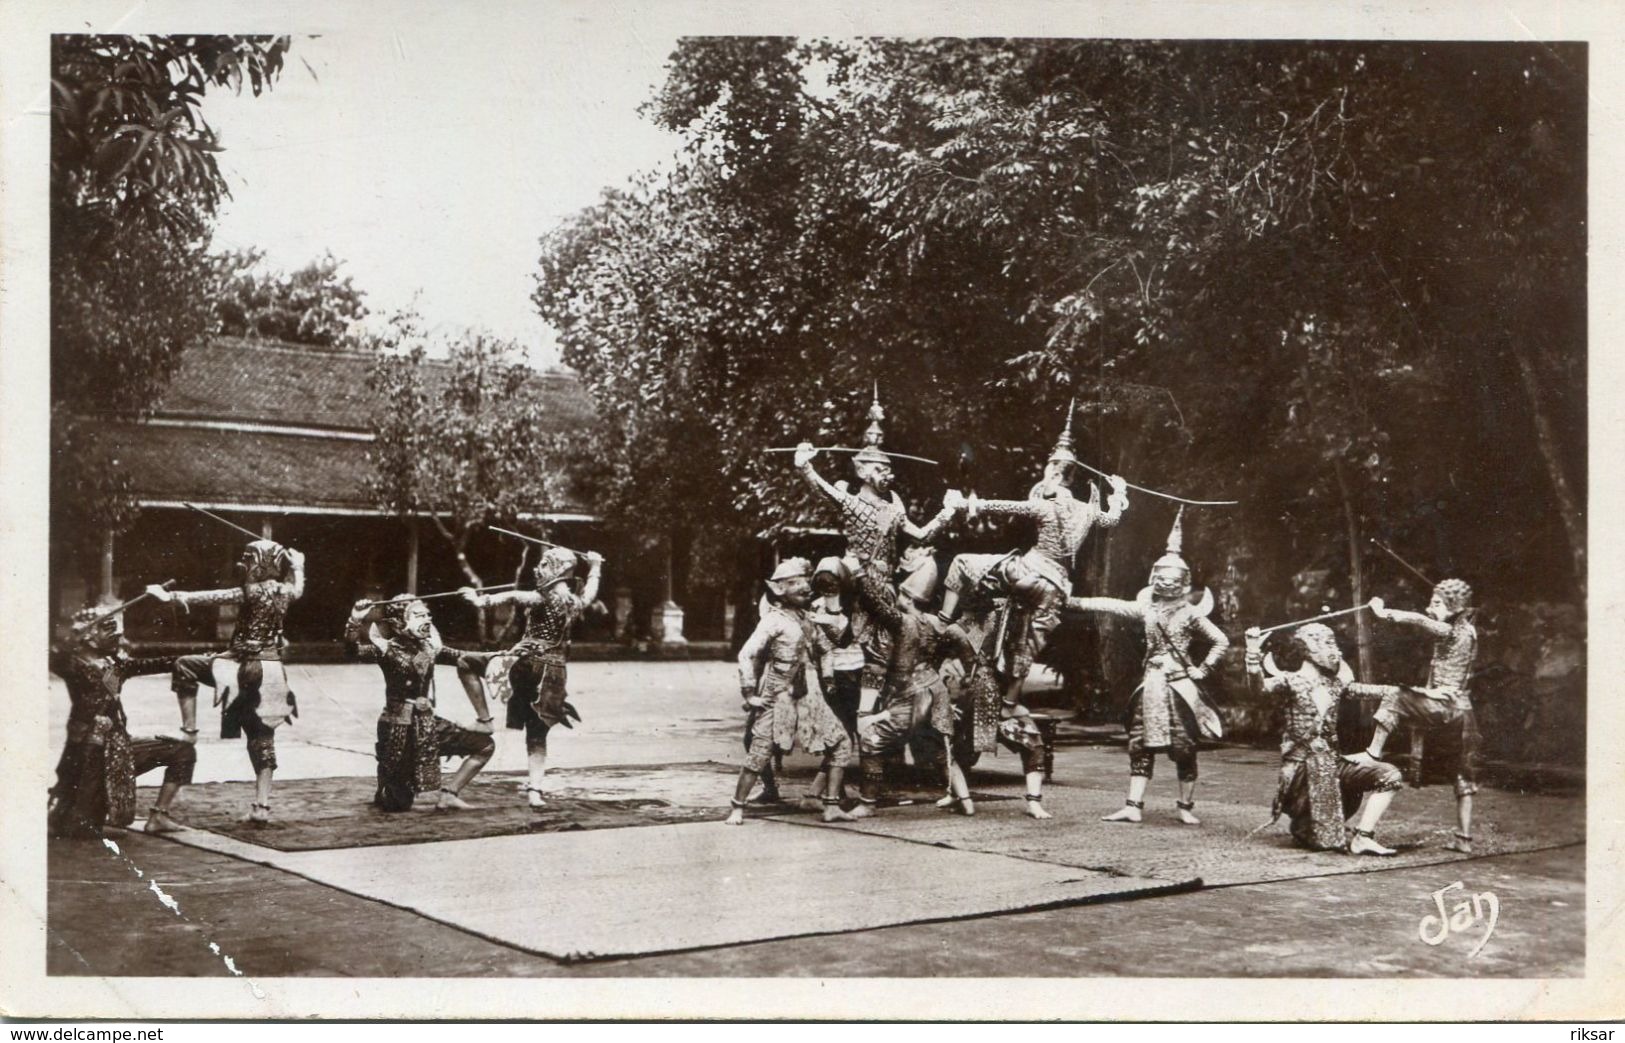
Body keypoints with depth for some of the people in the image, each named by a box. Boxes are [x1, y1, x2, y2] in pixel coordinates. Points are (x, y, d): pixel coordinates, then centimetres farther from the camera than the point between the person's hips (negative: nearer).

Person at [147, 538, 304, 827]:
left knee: (185, 666, 10)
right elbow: (298, 589, 30)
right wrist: (297, 564, 46)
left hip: (244, 667, -6)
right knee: (262, 739, 10)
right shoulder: (285, 591, 5)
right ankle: (261, 805, 7)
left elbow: (209, 597, -16)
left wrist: (170, 596, -15)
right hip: (271, 671, 6)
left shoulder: (251, 592, -13)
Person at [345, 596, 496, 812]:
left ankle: (448, 795, 0)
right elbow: (353, 648, -28)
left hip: (427, 724, 6)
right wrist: (356, 620, -43)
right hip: (398, 728, -5)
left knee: (485, 745, -3)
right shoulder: (387, 649, -11)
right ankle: (382, 794, 38)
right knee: (399, 804, 2)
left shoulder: (430, 647, 4)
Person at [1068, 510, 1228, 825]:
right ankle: (1133, 806, 3)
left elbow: (1221, 641, 0)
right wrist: (1073, 602, -5)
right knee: (1141, 745, 1)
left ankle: (1186, 807, 13)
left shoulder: (1190, 613, -2)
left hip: (1180, 687, -3)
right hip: (1152, 685, 3)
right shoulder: (1146, 608, 7)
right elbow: (1110, 605, 1)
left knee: (1185, 750, 0)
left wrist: (1202, 670, -5)